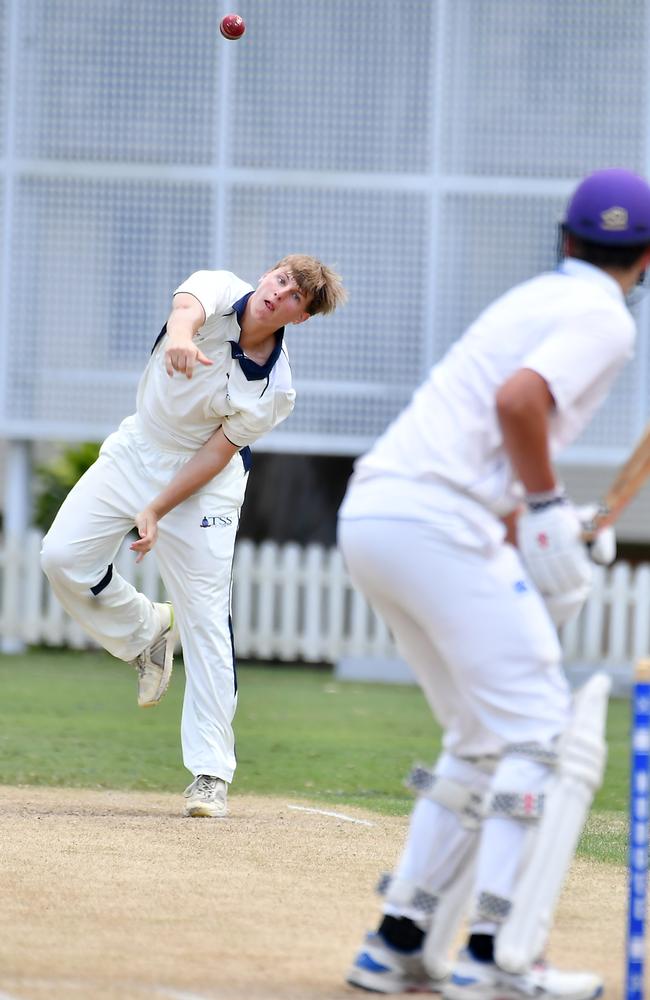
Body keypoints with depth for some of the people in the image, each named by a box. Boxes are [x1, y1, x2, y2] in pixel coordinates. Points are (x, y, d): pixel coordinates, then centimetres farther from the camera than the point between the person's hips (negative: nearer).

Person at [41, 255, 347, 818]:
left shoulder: (276, 388, -20)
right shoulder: (219, 291, -17)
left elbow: (219, 451, -17)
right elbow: (188, 306, -41)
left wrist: (157, 510, -25)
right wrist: (181, 337, -65)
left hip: (203, 479, -3)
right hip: (137, 449, 3)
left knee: (205, 616, -7)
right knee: (63, 555, -9)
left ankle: (211, 773, -2)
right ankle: (145, 633, 20)